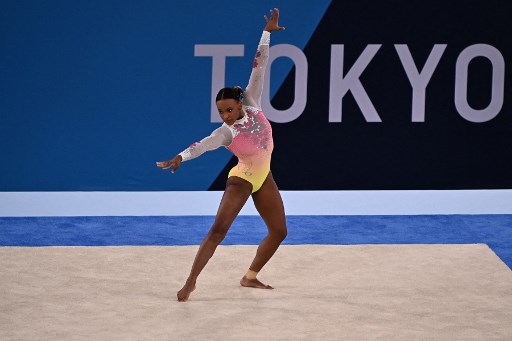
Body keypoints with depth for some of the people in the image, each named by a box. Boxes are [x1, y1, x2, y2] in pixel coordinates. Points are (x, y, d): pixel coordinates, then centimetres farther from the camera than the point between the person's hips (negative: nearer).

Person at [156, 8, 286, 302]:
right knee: (219, 229, -18)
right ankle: (191, 282, -21)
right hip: (242, 179, -6)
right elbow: (203, 145, -38)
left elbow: (259, 67, -10)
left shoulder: (252, 106, -10)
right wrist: (181, 157, -56)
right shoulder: (226, 132, -21)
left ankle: (250, 276, 21)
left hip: (264, 178, 6)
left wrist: (266, 33, -10)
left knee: (279, 231, 9)